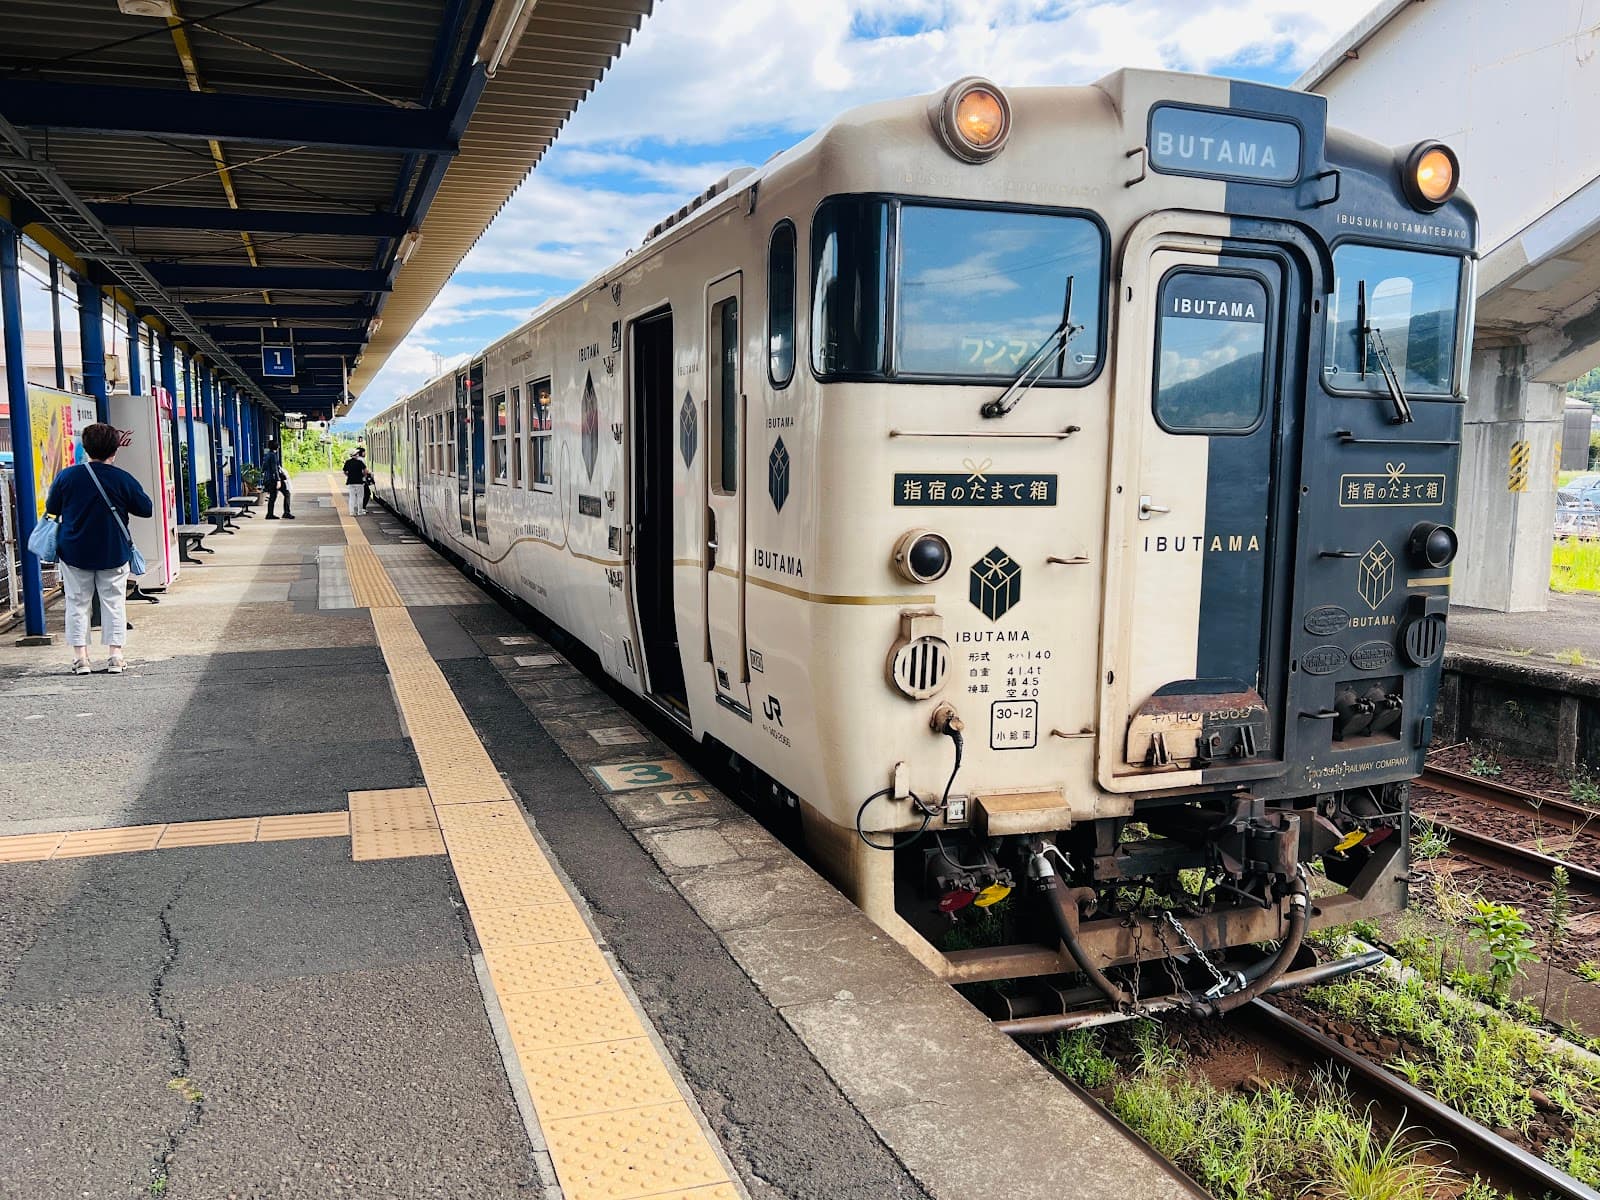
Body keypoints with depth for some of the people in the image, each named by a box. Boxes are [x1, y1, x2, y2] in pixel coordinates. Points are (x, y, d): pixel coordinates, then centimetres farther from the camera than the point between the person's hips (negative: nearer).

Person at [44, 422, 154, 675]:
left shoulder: (67, 476, -6)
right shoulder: (123, 479, -10)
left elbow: (51, 508, 5)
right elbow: (147, 510, -1)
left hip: (74, 553, 1)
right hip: (113, 554, -1)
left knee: (77, 603, 10)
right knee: (114, 602, 8)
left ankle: (80, 656, 8)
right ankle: (116, 656, 6)